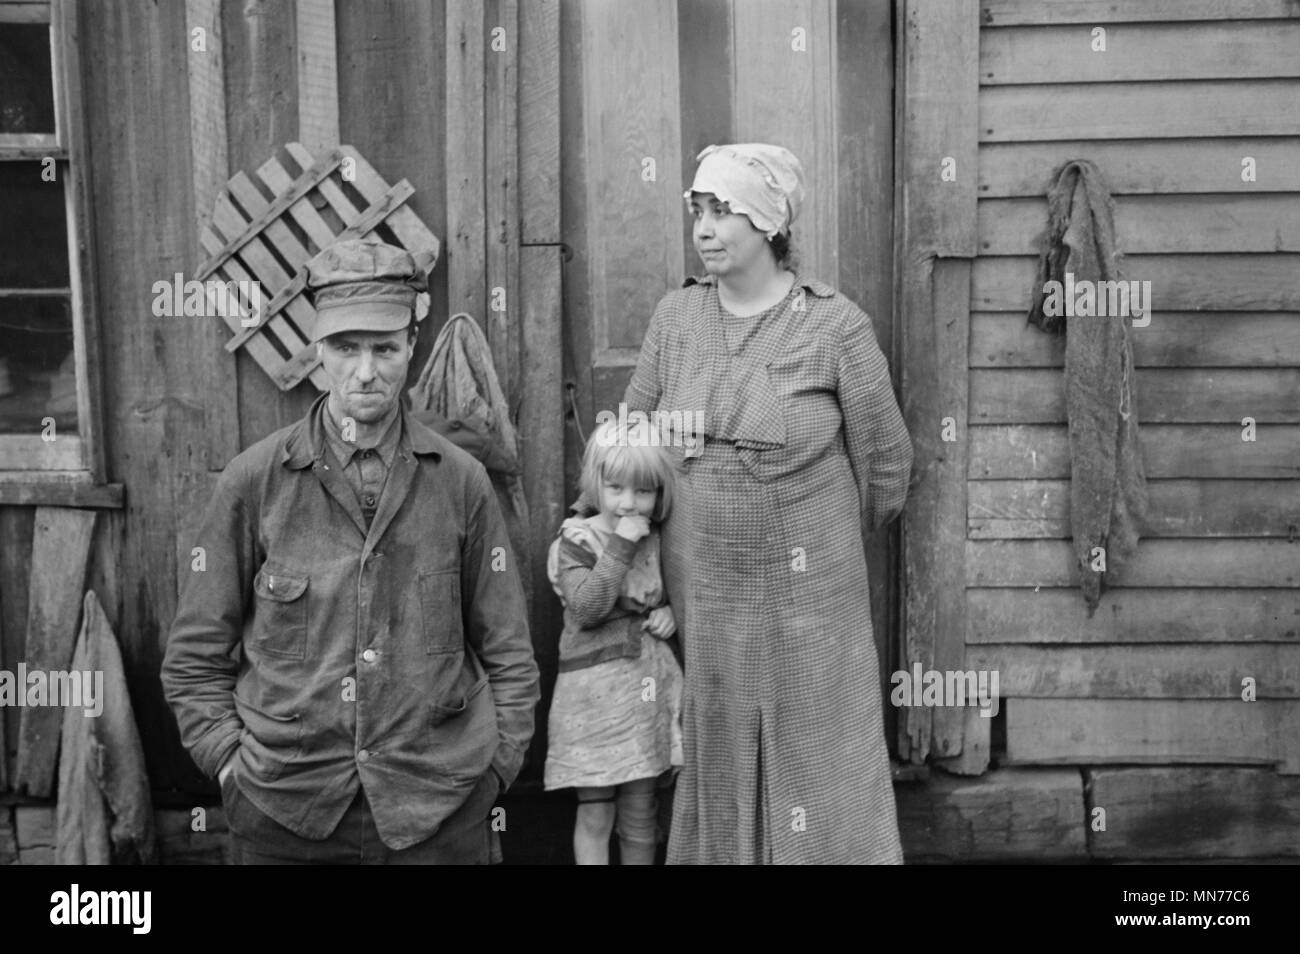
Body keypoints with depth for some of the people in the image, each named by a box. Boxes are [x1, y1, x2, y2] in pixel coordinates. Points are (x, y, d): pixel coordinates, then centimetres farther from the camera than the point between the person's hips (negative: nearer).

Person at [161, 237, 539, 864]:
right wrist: (232, 761, -4)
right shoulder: (255, 480, -2)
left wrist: (493, 767, -2)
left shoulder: (459, 481, -1)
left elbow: (507, 653, 4)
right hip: (285, 810, 0)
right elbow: (194, 657, 4)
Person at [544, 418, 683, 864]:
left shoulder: (657, 541, 6)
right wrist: (621, 546, -24)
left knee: (640, 814, 14)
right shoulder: (574, 542, -8)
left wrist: (670, 612, 0)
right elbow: (586, 608, -22)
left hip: (649, 685, 4)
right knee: (594, 815, 3)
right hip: (594, 689, -4)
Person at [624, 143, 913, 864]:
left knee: (815, 762, 7)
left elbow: (885, 465, 0)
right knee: (715, 764, 14)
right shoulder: (675, 317, 3)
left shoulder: (836, 325, -9)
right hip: (698, 594, 3)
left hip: (805, 592, -3)